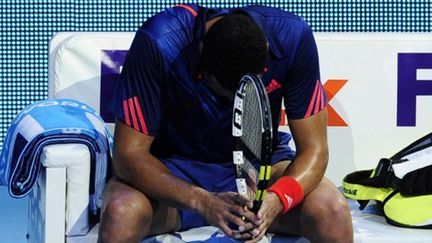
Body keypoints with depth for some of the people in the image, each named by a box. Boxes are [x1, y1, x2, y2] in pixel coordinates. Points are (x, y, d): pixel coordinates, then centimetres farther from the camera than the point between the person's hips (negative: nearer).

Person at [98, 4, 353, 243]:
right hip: (174, 166, -1)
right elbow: (128, 154, -24)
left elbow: (314, 149, -15)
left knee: (332, 210, -27)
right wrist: (203, 201, -40)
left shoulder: (293, 37, -21)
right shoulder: (159, 41, -28)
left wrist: (277, 198, -37)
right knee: (120, 212, -34)